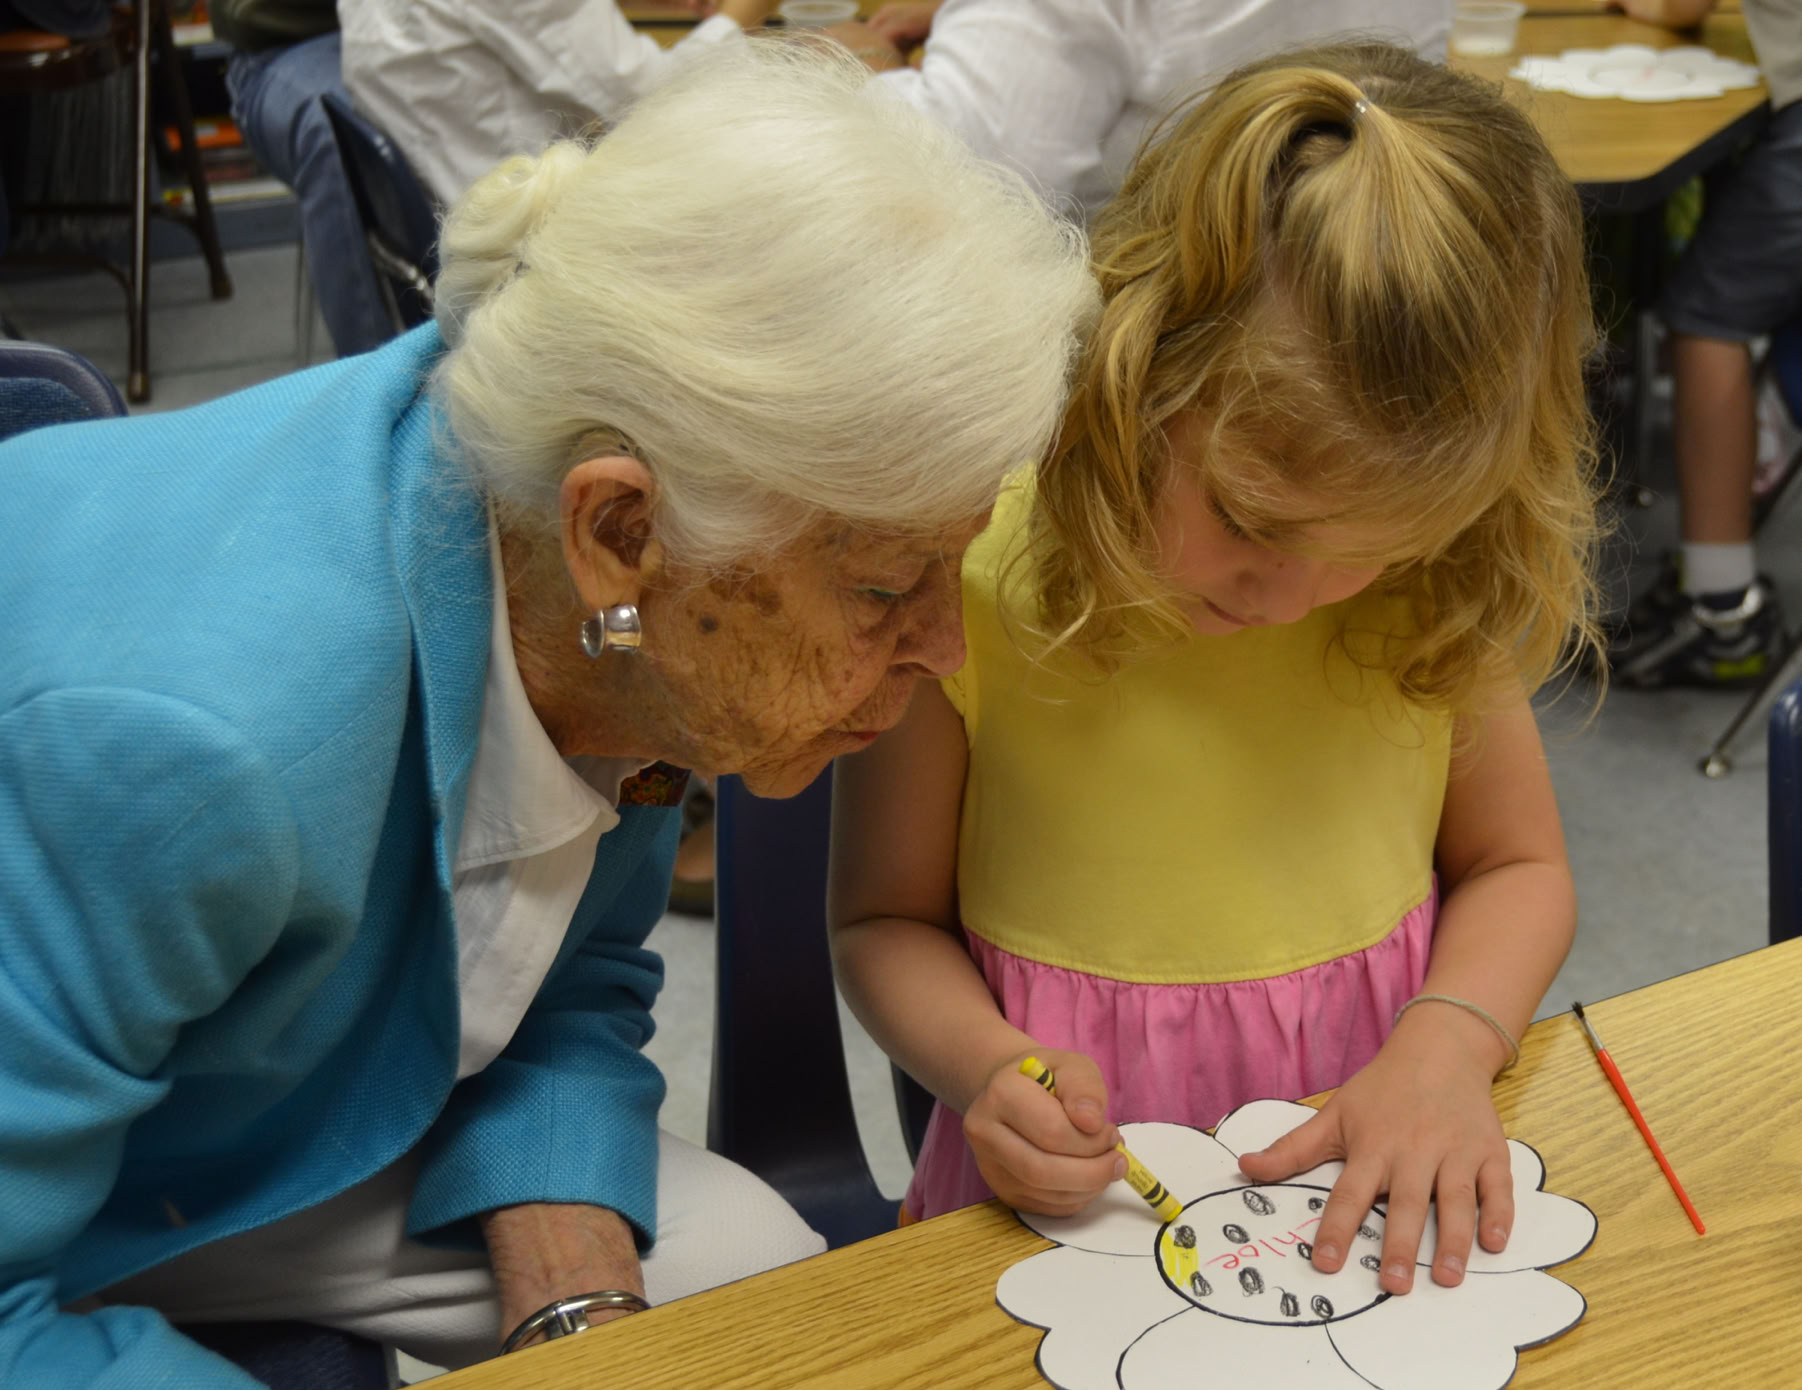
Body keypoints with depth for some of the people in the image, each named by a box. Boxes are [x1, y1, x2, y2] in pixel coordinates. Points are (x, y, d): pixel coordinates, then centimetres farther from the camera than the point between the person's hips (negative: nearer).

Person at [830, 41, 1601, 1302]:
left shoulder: (1440, 590, -3)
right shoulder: (965, 568, -13)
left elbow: (1518, 866, 9)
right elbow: (886, 918, -1)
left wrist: (1445, 1048, -11)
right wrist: (986, 1066, -21)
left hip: (1377, 1182, 3)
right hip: (1083, 1190, -2)